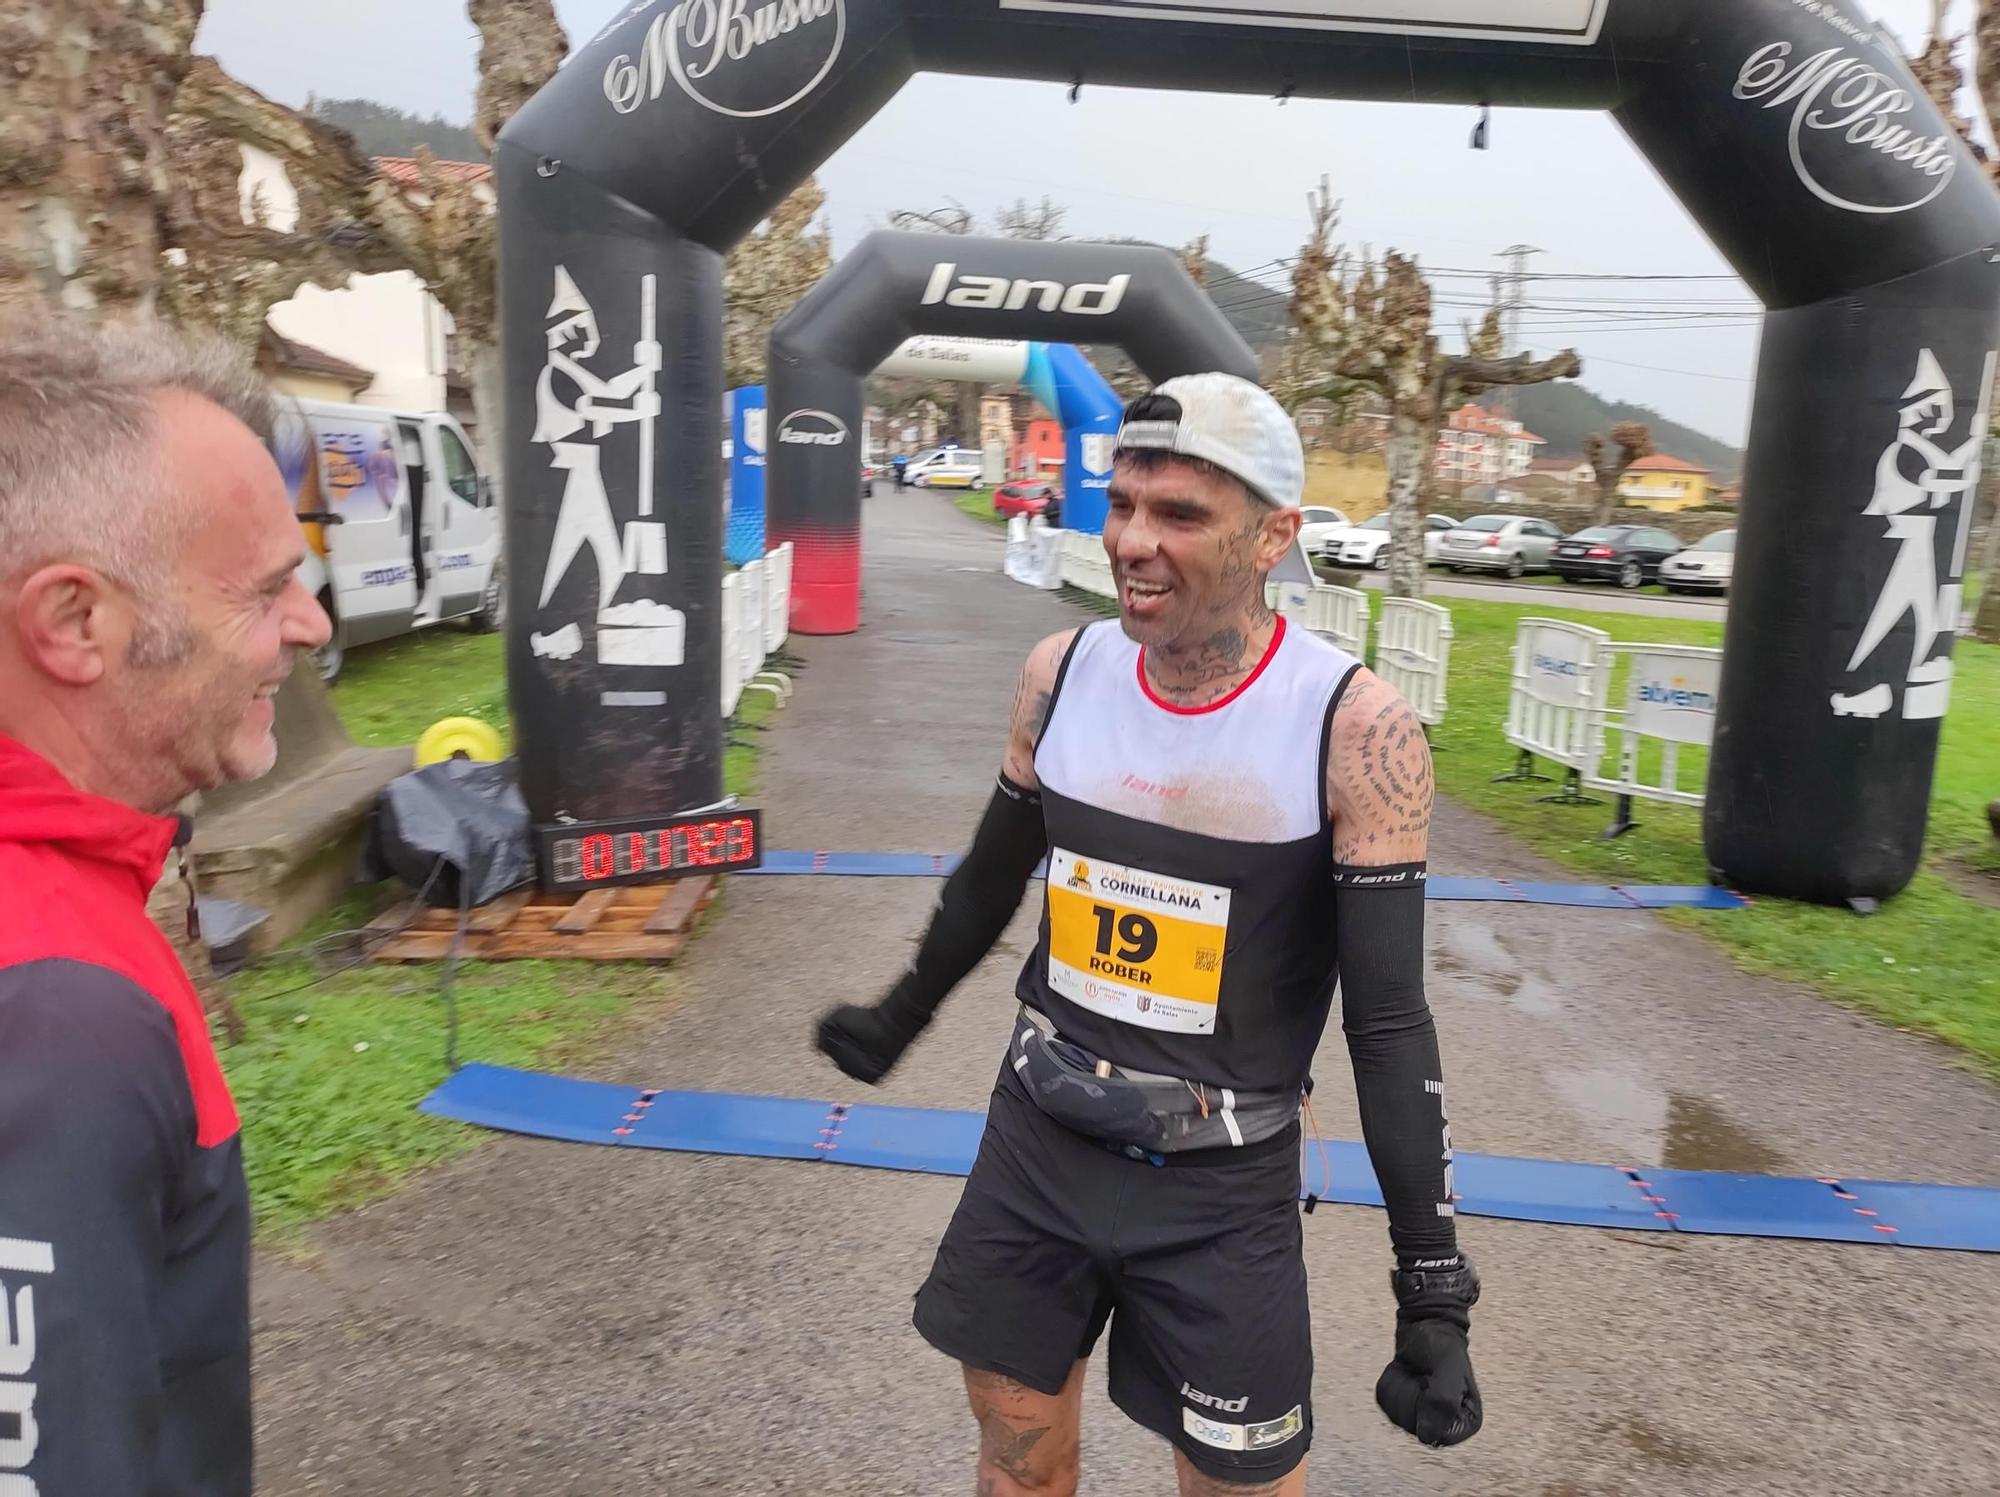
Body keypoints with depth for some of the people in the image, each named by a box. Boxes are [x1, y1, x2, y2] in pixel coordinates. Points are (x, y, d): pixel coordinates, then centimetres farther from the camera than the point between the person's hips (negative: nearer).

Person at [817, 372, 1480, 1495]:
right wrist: (899, 1021, 23)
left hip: (1221, 1185, -3)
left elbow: (1390, 1020, -14)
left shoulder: (1357, 730, -19)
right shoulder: (1062, 674, -6)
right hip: (1037, 1141, 4)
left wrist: (1434, 1290, -12)